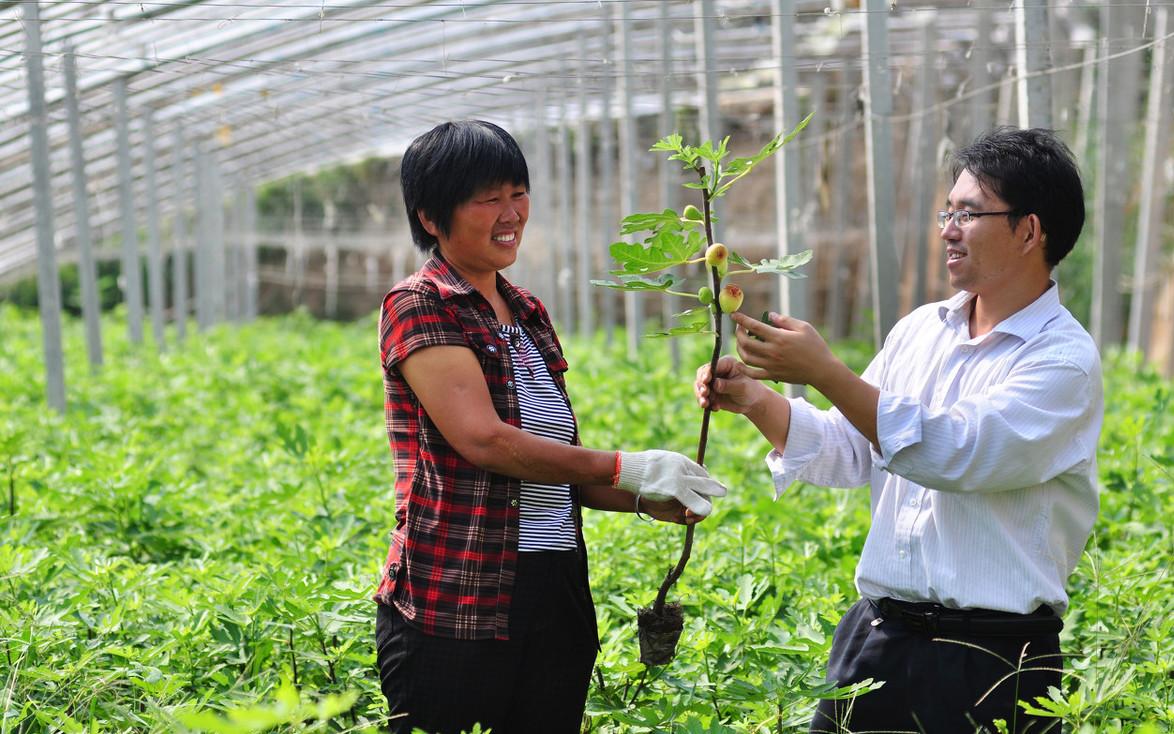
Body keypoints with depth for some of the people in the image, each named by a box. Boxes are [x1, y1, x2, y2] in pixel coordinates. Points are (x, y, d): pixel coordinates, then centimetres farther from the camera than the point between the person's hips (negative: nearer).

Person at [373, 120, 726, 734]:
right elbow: (483, 439, -18)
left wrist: (646, 501, 2)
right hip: (453, 608, -7)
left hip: (555, 603, 7)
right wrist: (627, 469, -15)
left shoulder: (529, 314, 16)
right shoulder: (418, 307, -6)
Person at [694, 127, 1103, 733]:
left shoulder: (1065, 358, -12)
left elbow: (954, 454, -24)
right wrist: (756, 401, -3)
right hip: (877, 634, 6)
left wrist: (822, 371, -25)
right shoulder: (920, 330, 10)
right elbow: (848, 449, 14)